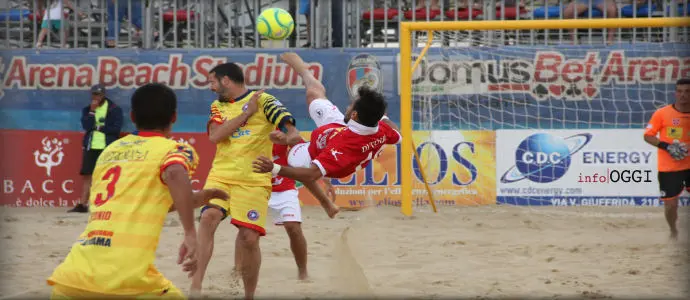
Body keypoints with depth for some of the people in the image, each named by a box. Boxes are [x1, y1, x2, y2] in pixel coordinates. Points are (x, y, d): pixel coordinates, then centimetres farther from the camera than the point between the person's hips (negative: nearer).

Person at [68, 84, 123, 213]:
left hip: (107, 147, -4)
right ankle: (82, 204, 5)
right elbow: (86, 126, -4)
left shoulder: (114, 109, -1)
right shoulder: (87, 109, 11)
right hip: (90, 147, 4)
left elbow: (116, 128, -10)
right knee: (86, 174, 3)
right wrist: (92, 111, -11)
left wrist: (98, 127, -8)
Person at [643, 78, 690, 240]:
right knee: (671, 204, 2)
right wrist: (665, 146, -18)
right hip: (668, 168, -2)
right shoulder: (662, 113, -7)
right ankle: (673, 232, 30)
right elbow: (648, 136, -4)